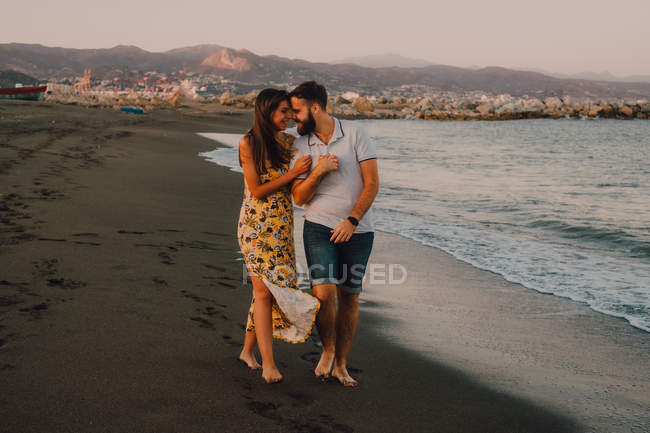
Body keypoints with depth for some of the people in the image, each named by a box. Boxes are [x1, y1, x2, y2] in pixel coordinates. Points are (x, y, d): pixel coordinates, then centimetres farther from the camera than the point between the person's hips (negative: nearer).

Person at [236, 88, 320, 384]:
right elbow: (257, 191, -10)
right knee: (265, 289, -9)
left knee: (268, 288, 6)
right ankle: (268, 364, -7)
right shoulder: (248, 143, -7)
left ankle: (248, 351, 22)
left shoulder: (289, 141, 9)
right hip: (256, 224, -5)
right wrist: (293, 173, -15)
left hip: (282, 225, 5)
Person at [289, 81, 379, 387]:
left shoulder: (355, 133, -4)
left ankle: (340, 364, 19)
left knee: (349, 297, 5)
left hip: (357, 230, 0)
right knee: (323, 292, -16)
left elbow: (372, 183, -7)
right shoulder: (300, 146, 4)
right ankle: (327, 349, 11)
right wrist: (318, 172, -16)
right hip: (319, 226, 1)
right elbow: (299, 197, 1)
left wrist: (352, 221, -15)